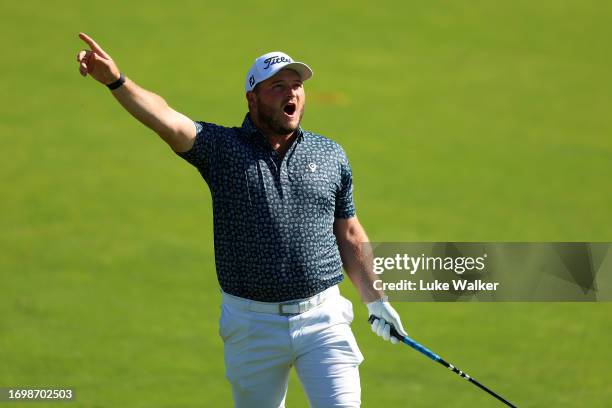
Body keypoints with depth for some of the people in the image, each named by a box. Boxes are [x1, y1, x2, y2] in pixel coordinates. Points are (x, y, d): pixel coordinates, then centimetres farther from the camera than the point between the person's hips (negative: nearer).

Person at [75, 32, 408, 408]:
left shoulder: (331, 154, 9)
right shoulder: (223, 148, 1)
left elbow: (350, 236, 17)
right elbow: (169, 122, -17)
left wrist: (376, 300, 17)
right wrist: (117, 81, -34)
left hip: (323, 320, 1)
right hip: (253, 325, -1)